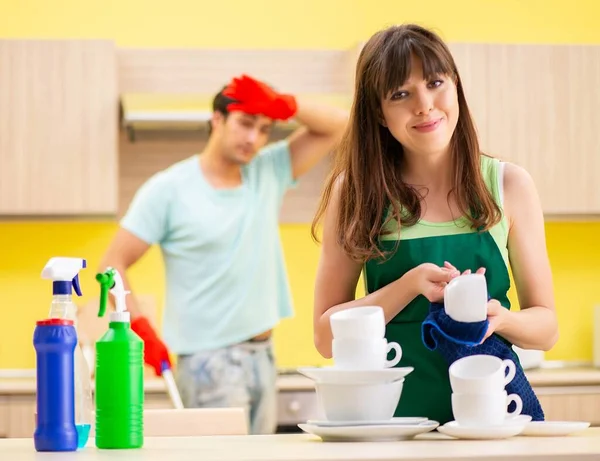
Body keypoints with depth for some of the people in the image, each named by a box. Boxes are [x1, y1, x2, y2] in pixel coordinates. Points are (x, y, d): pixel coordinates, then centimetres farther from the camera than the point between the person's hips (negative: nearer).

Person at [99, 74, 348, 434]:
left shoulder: (269, 173, 8)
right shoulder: (168, 190, -5)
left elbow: (337, 125, 7)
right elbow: (113, 265, -6)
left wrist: (281, 105, -9)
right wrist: (142, 330, -18)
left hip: (263, 355, 5)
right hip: (210, 361, -5)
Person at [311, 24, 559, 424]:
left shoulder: (508, 185, 5)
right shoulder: (356, 191, 3)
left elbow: (546, 328, 10)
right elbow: (327, 338, 1)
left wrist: (499, 318, -11)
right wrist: (411, 285, -12)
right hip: (393, 415, -1)